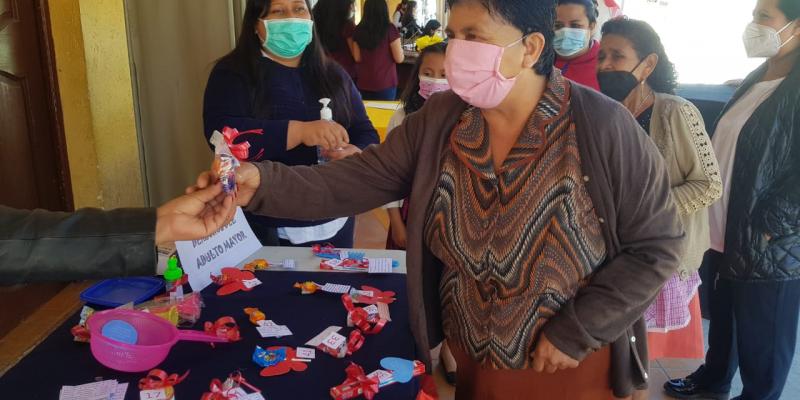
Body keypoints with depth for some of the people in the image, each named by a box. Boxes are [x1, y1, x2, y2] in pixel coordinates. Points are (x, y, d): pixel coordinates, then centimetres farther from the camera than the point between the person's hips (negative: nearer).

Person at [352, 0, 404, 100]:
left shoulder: (359, 30, -1)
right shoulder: (389, 29, -11)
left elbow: (357, 58, 5)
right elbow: (399, 59, -9)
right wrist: (399, 48, 11)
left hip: (364, 83, 4)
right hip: (385, 83, -4)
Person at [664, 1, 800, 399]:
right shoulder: (757, 78, 10)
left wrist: (763, 231, -19)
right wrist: (717, 223, 13)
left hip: (767, 250, -8)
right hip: (728, 235, 8)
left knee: (761, 342, 10)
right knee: (722, 320, 25)